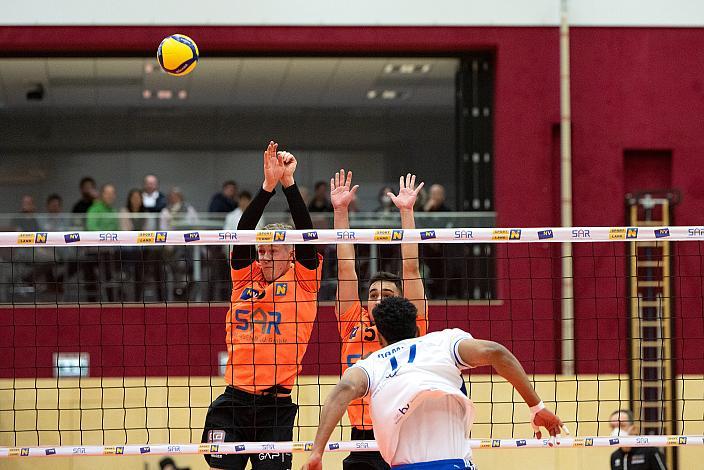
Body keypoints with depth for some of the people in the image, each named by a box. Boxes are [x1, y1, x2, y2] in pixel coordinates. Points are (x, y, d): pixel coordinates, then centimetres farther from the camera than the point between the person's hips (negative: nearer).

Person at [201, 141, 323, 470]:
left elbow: (306, 235, -7)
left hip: (276, 407, -2)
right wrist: (268, 186, -14)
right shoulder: (245, 278, 10)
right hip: (233, 402, 2)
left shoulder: (303, 281, 5)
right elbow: (242, 233, -3)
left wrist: (289, 182, -13)